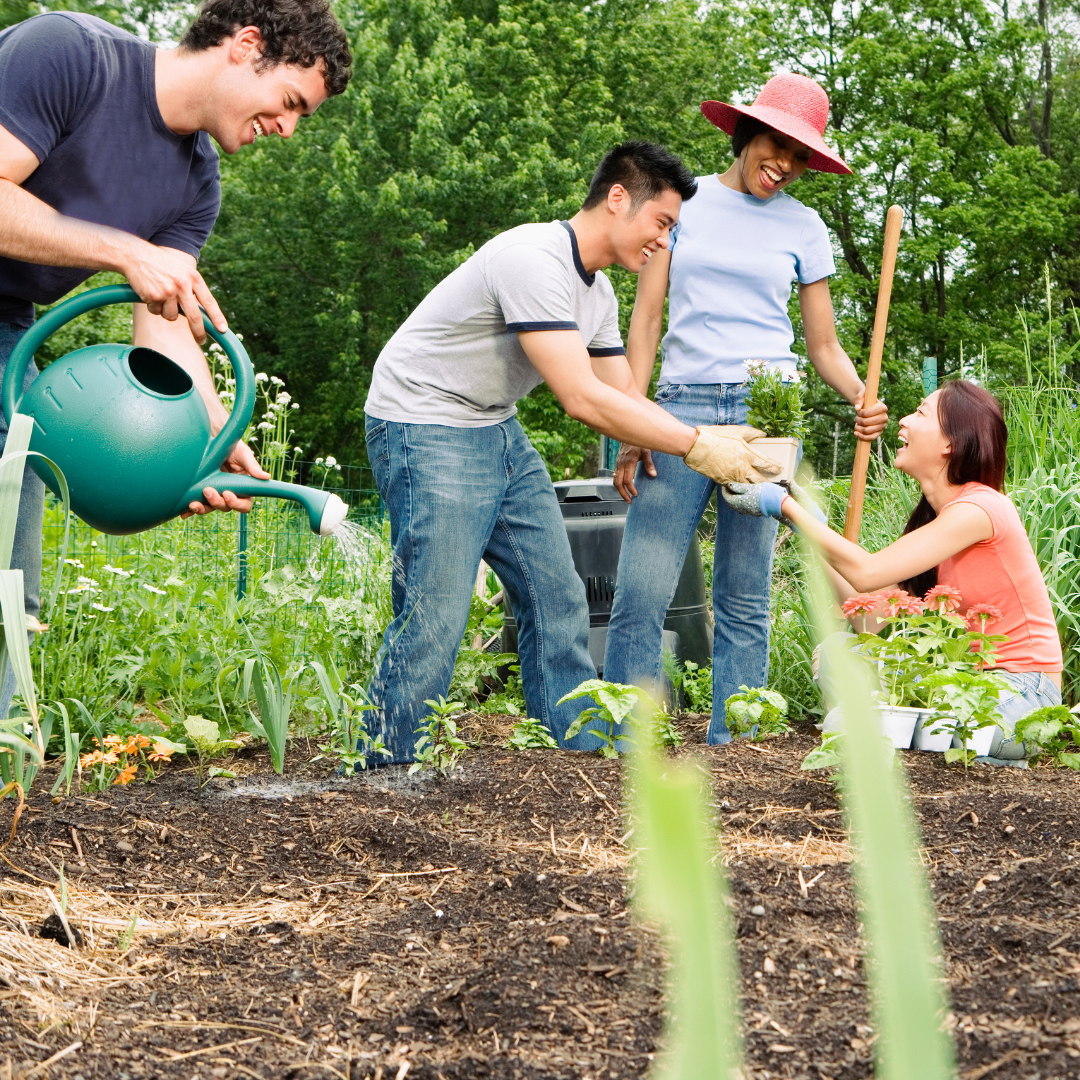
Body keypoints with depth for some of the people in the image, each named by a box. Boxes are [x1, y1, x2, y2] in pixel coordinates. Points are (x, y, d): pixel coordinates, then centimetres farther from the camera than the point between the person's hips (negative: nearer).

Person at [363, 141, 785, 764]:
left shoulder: (598, 294, 9)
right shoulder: (534, 261, -24)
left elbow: (624, 399, 11)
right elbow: (582, 399, -28)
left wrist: (708, 437, -5)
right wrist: (696, 447, -23)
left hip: (499, 432, 10)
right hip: (426, 428, -10)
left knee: (556, 599, 7)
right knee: (433, 620, -13)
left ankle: (580, 754, 15)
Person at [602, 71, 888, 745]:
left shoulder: (802, 227, 12)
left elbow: (824, 345, 15)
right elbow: (647, 315, 8)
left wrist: (863, 399, -7)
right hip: (684, 406, 0)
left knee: (744, 600, 0)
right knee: (641, 594, -9)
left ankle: (730, 748, 5)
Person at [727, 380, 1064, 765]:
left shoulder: (980, 508, -17)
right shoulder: (931, 515, 10)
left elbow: (865, 573, -20)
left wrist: (786, 505, -13)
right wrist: (806, 517, 5)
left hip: (1021, 693, -8)